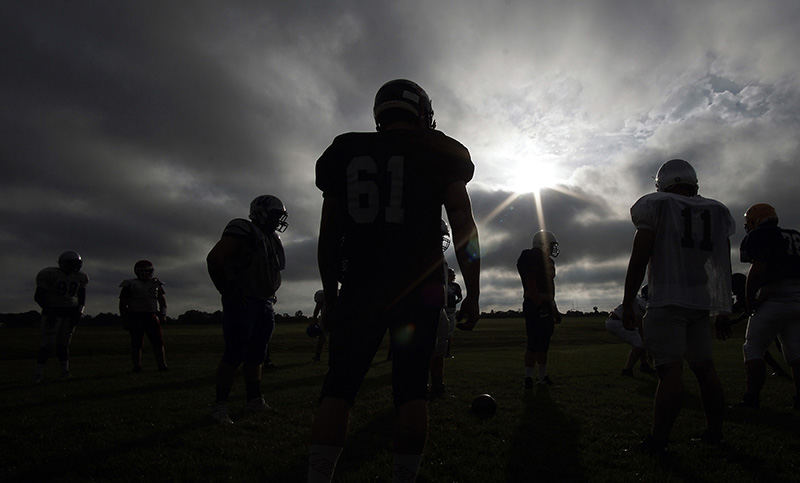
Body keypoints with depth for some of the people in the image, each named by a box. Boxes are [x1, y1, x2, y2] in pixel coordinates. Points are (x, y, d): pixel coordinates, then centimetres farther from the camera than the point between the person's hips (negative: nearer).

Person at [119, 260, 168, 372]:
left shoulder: (156, 284, 13)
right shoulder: (130, 285, 4)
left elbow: (162, 300, 18)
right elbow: (123, 304, 5)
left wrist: (163, 315, 6)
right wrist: (125, 320, -1)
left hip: (152, 317, 2)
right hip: (135, 317, -2)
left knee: (158, 341, -2)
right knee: (136, 343, 0)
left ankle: (162, 365, 0)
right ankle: (137, 366, 7)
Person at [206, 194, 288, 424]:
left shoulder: (273, 240, 17)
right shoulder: (243, 231, -11)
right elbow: (214, 258, -18)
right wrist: (228, 291, -17)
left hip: (264, 304, 8)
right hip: (242, 303, -8)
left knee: (256, 356, 12)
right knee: (234, 355, -7)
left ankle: (254, 399, 21)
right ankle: (220, 405, 2)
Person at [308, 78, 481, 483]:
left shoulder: (346, 153, 12)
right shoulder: (439, 155, 7)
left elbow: (328, 238, 10)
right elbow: (464, 230, 1)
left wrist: (330, 298, 16)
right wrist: (472, 295, 6)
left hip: (360, 289, 1)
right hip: (420, 289, -1)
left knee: (339, 385, 7)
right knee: (411, 388, 7)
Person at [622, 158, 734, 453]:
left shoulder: (657, 207, -3)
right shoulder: (717, 213, 13)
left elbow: (638, 261, -7)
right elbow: (724, 269, 15)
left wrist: (628, 304, -2)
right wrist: (723, 312, 21)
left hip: (666, 302, -5)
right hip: (701, 303, 6)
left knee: (671, 371, -8)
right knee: (704, 368, 15)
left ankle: (658, 439, -4)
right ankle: (715, 431, 25)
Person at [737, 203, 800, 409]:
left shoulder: (759, 236, -3)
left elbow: (758, 269, -14)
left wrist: (749, 302, -7)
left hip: (775, 298, -7)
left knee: (753, 348, 0)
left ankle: (752, 397, -1)